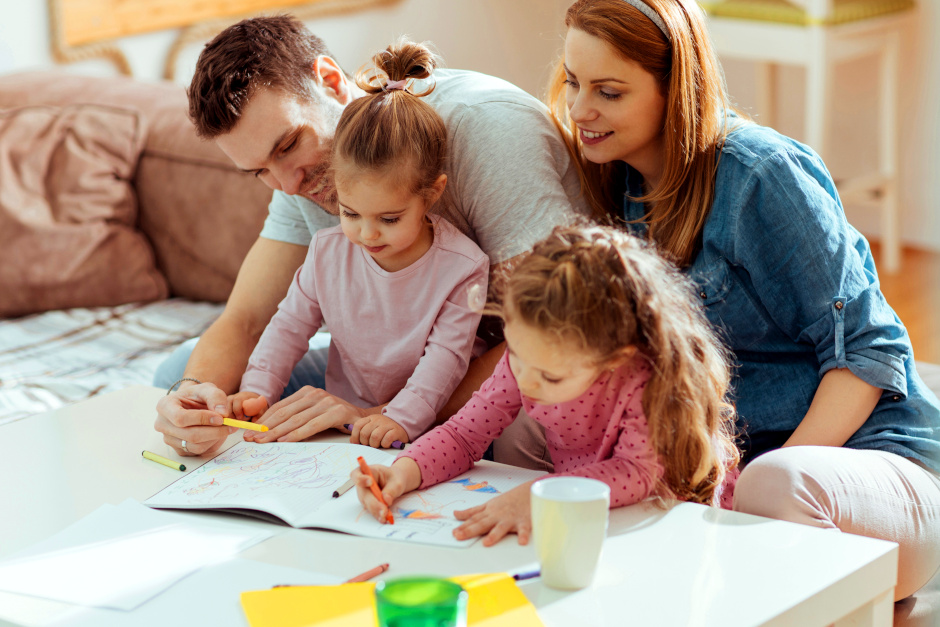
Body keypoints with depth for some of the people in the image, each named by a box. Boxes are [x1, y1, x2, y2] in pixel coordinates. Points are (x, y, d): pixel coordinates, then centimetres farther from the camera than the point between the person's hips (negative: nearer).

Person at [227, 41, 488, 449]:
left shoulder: (462, 267, -16)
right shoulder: (328, 251, -3)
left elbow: (446, 356, -18)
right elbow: (290, 326, 5)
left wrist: (402, 417, -31)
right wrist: (258, 391, -9)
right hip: (340, 421, 4)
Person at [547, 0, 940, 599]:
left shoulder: (762, 176, -16)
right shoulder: (618, 178, 6)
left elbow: (866, 350, -14)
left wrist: (772, 479, -24)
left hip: (871, 452, -6)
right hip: (728, 457, 7)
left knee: (778, 488, -42)